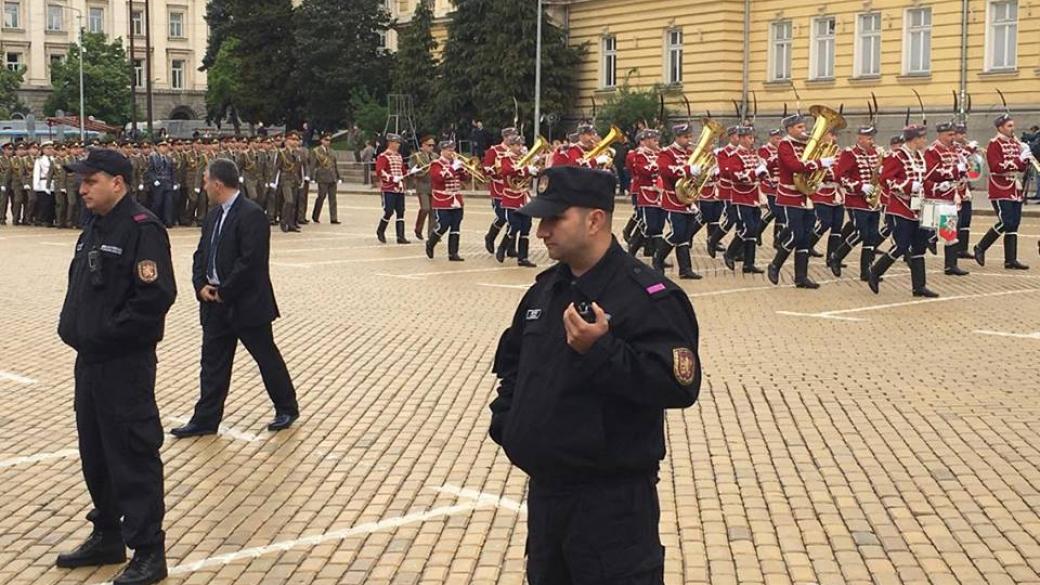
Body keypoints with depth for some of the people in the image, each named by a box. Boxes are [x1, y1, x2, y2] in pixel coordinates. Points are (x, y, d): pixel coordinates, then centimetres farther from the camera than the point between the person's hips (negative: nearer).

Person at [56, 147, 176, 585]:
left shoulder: (142, 228, -16)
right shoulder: (94, 228, 13)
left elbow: (156, 295, -24)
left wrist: (109, 333, -19)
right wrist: (72, 326, 7)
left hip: (125, 364, -9)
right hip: (90, 360, 9)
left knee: (133, 455, -4)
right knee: (95, 454, 18)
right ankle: (107, 537, 32)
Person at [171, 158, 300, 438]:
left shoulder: (252, 215, -17)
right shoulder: (213, 216, 11)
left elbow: (250, 262, -23)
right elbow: (201, 255, 15)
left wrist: (223, 292, -18)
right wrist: (201, 286, -2)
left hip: (247, 304, -8)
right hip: (215, 304, 8)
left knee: (267, 357, 7)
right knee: (213, 362, 9)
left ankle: (287, 408, 23)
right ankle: (205, 419, 15)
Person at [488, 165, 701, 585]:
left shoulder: (647, 295, -17)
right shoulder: (546, 287, 9)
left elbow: (681, 384, -25)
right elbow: (512, 358, 25)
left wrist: (601, 350, -32)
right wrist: (505, 418, 11)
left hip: (613, 501, -8)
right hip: (545, 487, 8)